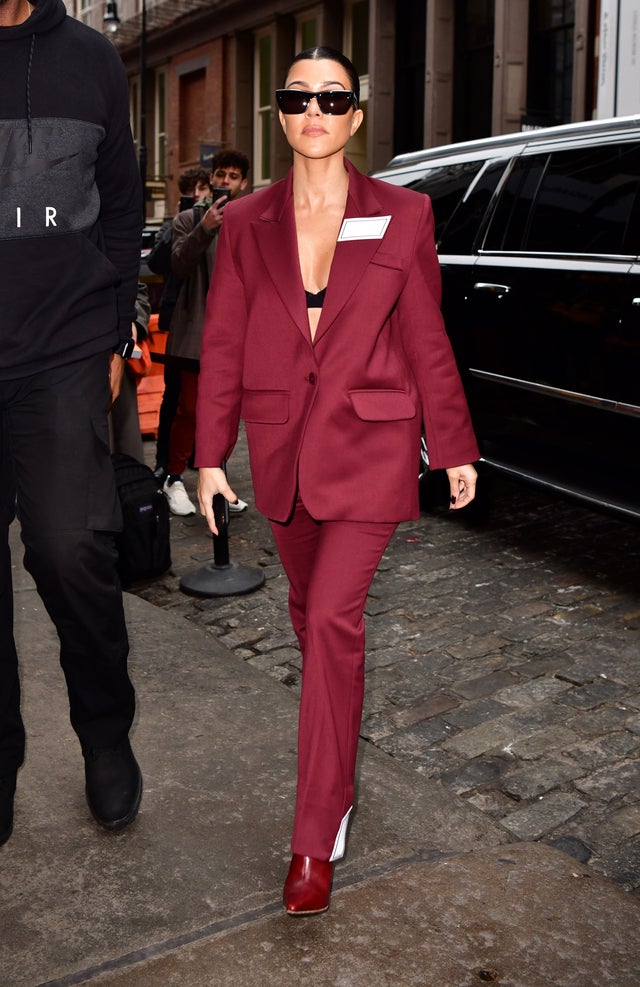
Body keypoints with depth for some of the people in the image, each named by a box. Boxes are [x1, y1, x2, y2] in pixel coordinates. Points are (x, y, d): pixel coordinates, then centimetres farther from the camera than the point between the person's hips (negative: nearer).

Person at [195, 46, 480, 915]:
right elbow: (222, 344, 4)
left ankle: (318, 840, -2)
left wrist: (455, 449, 4)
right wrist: (210, 456, 2)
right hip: (282, 444, 4)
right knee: (310, 608, 18)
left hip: (369, 442, -3)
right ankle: (338, 729, 48)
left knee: (332, 618, -10)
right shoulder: (246, 224, 3)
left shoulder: (402, 216, -2)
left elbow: (426, 340, 1)